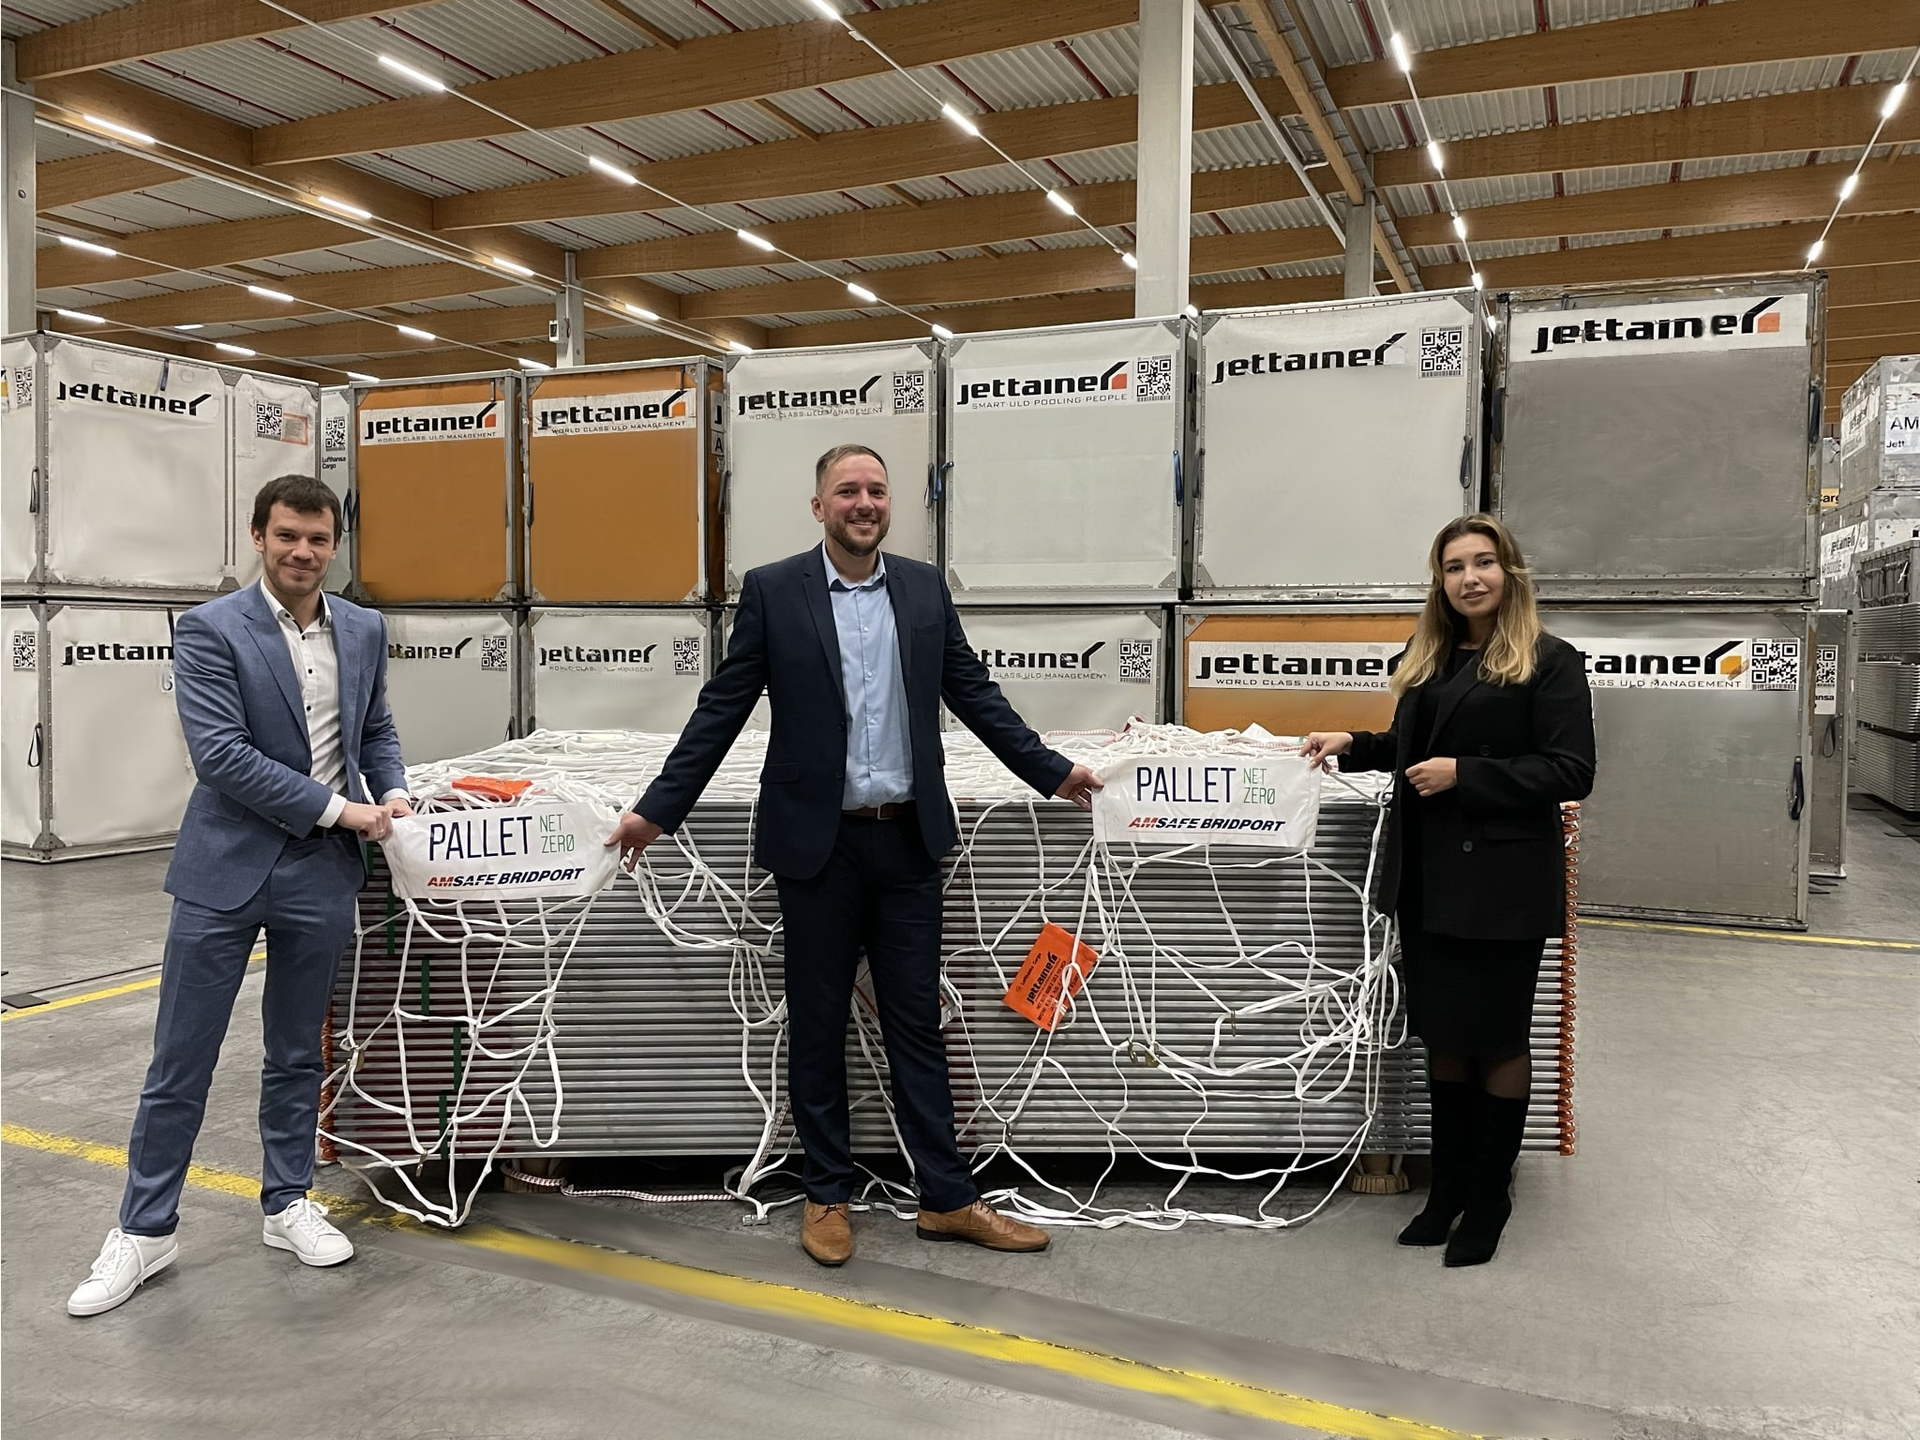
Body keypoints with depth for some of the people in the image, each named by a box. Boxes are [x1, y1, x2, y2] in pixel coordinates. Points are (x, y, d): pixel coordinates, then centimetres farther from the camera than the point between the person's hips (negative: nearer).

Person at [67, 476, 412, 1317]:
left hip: (320, 876, 4)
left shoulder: (363, 631, 7)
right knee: (180, 1062, 6)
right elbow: (220, 753, -17)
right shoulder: (210, 631, -8)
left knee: (296, 1057, 15)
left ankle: (287, 1205, 30)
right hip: (226, 868, -3)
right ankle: (145, 1230, 22)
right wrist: (337, 809, -17)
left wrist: (392, 792, -2)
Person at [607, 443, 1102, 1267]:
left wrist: (1052, 772, 11)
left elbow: (973, 694, 11)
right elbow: (722, 710, -1)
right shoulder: (771, 591, -3)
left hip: (907, 838, 2)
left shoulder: (924, 588, 6)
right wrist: (658, 810, -4)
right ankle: (827, 1196, 25)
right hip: (818, 842, -2)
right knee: (818, 1027, 10)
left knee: (917, 1022, 10)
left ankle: (947, 1199, 20)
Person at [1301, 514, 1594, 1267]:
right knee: (1444, 1036, 14)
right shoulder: (1428, 658, 12)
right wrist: (1354, 745, 4)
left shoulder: (1549, 662, -8)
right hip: (1428, 878, 6)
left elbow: (1571, 772, -13)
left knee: (1498, 1040, 8)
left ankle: (1489, 1199, 23)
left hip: (1503, 881, -6)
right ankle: (1447, 1187, 28)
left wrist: (1465, 775, -19)